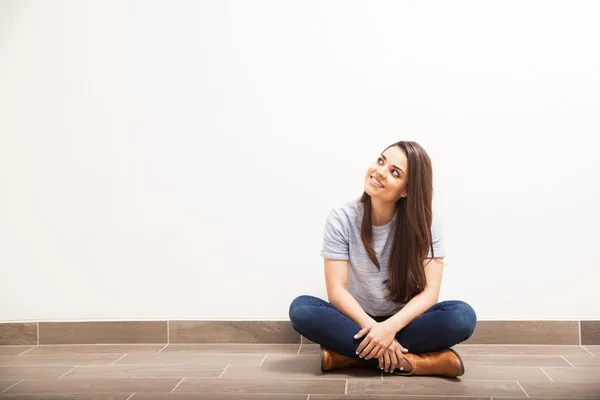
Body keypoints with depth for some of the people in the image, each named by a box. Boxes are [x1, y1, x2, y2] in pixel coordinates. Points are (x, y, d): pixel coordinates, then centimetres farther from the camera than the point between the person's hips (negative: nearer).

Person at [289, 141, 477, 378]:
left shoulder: (426, 224, -10)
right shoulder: (341, 219, -10)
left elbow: (429, 292, -16)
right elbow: (337, 291, -15)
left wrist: (391, 327, -33)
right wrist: (372, 328, -31)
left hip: (403, 324, 0)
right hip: (358, 322, 1)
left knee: (462, 315, -29)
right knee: (301, 309, -29)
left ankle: (347, 355, -26)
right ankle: (409, 361, -31)